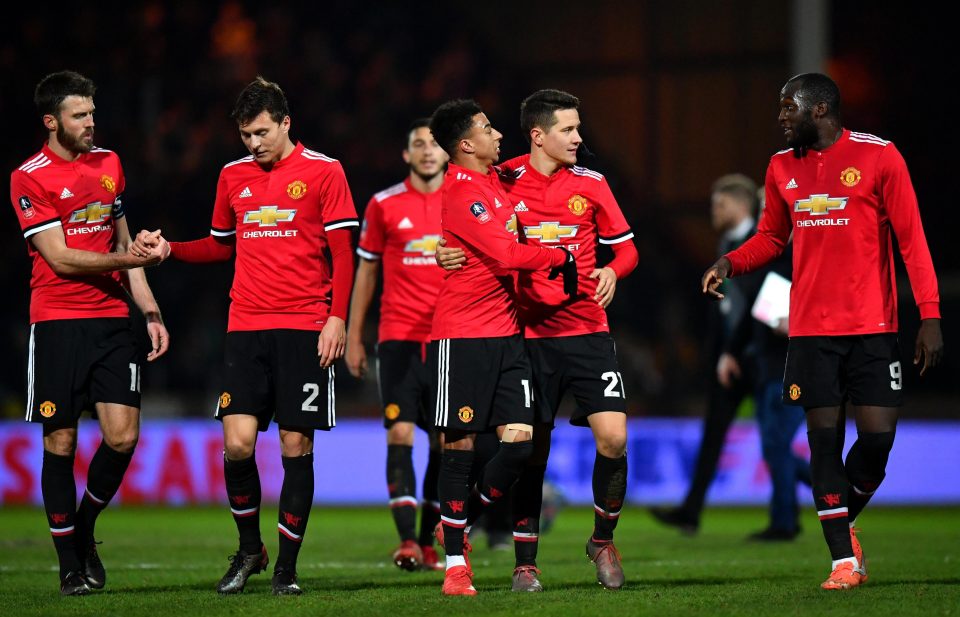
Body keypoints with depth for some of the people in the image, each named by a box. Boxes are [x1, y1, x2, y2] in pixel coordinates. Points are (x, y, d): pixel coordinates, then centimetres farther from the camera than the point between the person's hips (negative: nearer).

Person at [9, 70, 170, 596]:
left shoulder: (108, 164, 13)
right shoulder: (29, 178, -6)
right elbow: (61, 258, -11)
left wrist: (150, 311, 14)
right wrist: (130, 258, -15)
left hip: (112, 321, 4)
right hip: (58, 323, -4)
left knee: (123, 436, -7)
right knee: (60, 443, -2)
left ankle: (84, 528, 18)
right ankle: (71, 563, 9)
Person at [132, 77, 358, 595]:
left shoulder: (323, 172, -1)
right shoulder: (233, 176, 12)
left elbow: (342, 253, -2)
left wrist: (336, 318, -11)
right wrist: (168, 249, 9)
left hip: (305, 328, -3)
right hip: (246, 325, 3)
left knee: (296, 446, -2)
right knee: (238, 442, -8)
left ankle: (287, 567, 8)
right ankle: (249, 549, 14)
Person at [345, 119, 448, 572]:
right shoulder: (384, 205, 3)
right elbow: (366, 272, 9)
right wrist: (353, 337, 6)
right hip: (399, 339, -2)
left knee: (444, 442, 3)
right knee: (400, 434, -12)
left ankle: (428, 542, 11)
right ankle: (407, 540, -15)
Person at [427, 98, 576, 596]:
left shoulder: (493, 178, 14)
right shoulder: (463, 192, -13)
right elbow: (506, 255, -21)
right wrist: (560, 258, -7)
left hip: (505, 334, 8)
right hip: (462, 335, -8)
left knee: (520, 441, -1)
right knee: (461, 445, -3)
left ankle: (460, 523, 21)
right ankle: (456, 565, 4)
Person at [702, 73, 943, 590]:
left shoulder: (878, 156, -4)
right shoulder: (782, 167, 10)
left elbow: (912, 238, -5)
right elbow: (771, 237, 22)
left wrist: (929, 316, -11)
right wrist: (729, 264, 1)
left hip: (873, 329, -3)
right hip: (811, 329, 3)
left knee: (877, 436, -7)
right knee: (824, 437, -2)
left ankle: (846, 522, 21)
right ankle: (843, 559, 5)